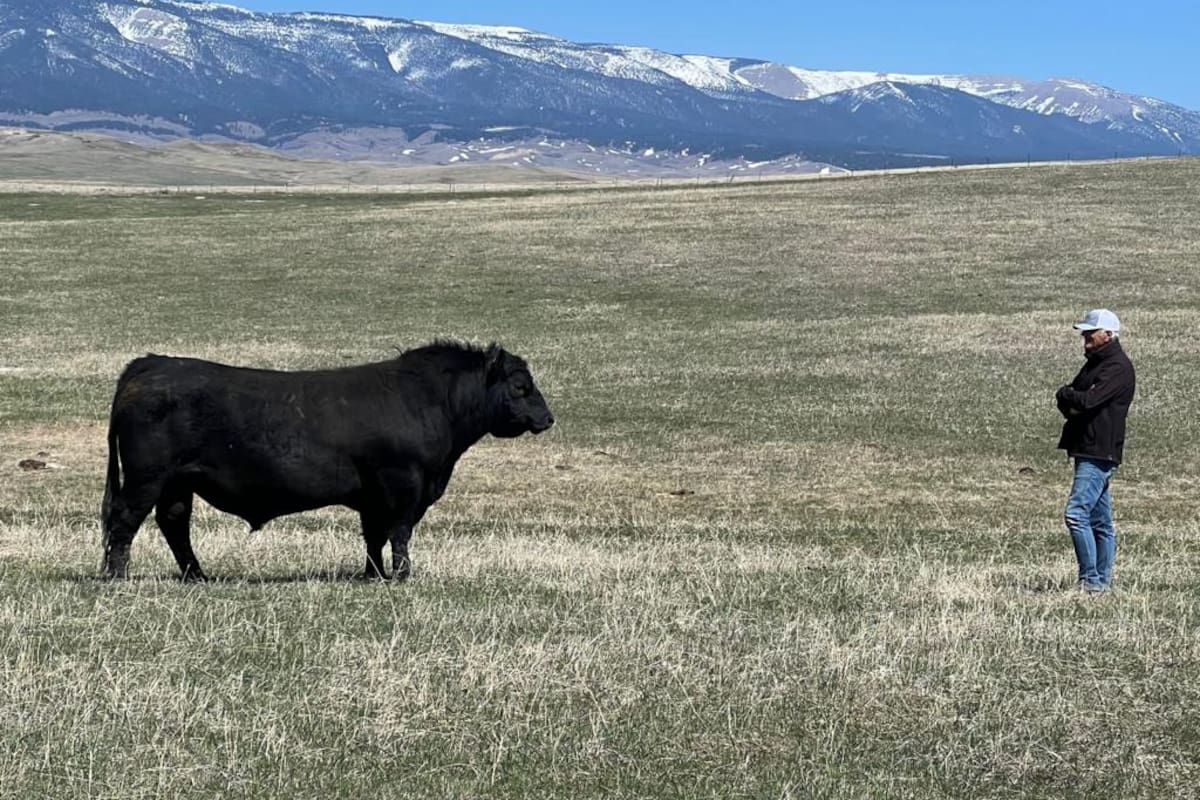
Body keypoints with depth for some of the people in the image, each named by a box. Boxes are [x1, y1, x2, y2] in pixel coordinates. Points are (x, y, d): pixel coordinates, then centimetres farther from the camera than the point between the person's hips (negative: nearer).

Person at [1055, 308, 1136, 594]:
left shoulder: (1118, 367, -12)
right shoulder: (1095, 363, 20)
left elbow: (1088, 400, -22)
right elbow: (1068, 403, 19)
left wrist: (1066, 395, -2)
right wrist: (1071, 405, -4)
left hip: (1100, 452, -10)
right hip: (1088, 450, 10)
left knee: (1076, 513, -17)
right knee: (1100, 521, 11)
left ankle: (1091, 581, -15)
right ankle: (1102, 582, 14)